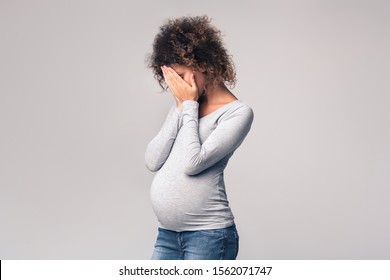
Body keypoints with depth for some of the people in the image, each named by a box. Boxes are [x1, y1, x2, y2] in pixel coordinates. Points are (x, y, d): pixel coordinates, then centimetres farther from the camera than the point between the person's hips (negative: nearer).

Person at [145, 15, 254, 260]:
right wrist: (181, 108, -2)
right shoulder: (183, 107, 12)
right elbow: (152, 161, 2)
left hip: (208, 235, -7)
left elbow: (192, 163, -19)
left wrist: (189, 106, -9)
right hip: (167, 234, 7)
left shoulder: (238, 113, -8)